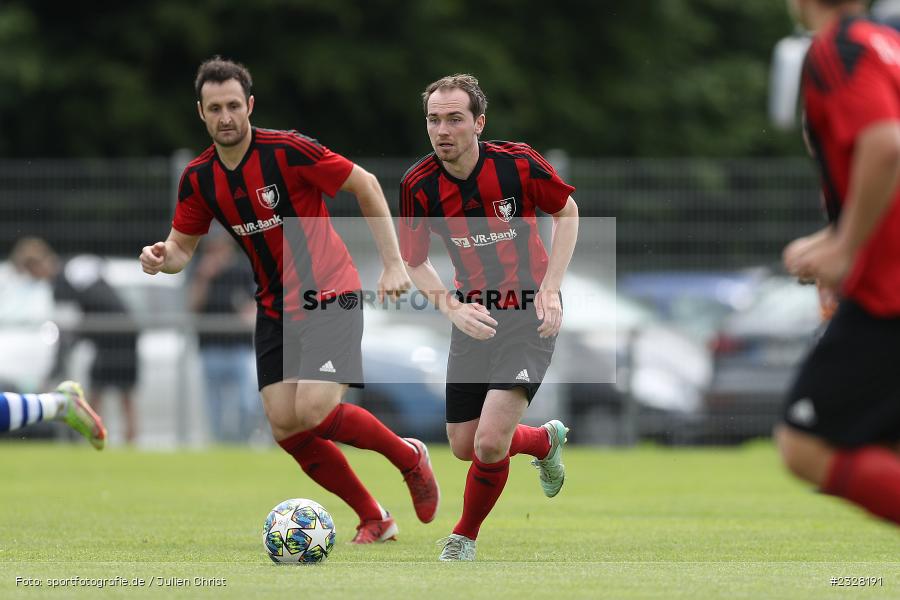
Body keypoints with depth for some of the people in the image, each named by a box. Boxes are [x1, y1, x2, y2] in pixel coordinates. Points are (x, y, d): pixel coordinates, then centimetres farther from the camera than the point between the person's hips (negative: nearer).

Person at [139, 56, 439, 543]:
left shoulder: (288, 150, -17)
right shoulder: (198, 178, -1)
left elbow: (365, 185, -8)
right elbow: (182, 247, 10)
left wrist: (393, 264, -11)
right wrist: (161, 257, -15)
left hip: (329, 296, -6)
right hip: (275, 310, 6)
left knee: (315, 414, -20)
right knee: (286, 429, -4)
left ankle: (409, 457, 8)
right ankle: (373, 519, 12)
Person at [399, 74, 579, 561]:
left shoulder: (518, 164, -17)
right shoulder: (418, 186, -11)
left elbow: (567, 211, 1)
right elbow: (414, 262, 3)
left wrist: (550, 288, -8)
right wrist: (453, 308, -14)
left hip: (529, 316, -4)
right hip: (472, 318, 4)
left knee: (490, 442, -17)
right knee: (464, 446, 9)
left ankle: (464, 538, 10)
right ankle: (546, 440, 42)